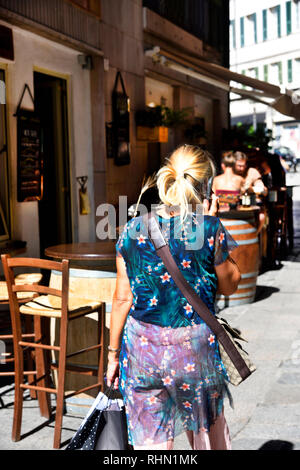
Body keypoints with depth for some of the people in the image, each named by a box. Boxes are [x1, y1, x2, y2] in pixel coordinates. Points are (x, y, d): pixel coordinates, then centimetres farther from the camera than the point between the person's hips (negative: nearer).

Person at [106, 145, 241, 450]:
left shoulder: (133, 230, -6)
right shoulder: (209, 229, -10)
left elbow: (123, 299, -2)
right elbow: (229, 286, 4)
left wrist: (113, 352, 8)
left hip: (143, 346, 1)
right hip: (195, 345, 0)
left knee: (151, 439, 10)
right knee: (207, 425, 25)